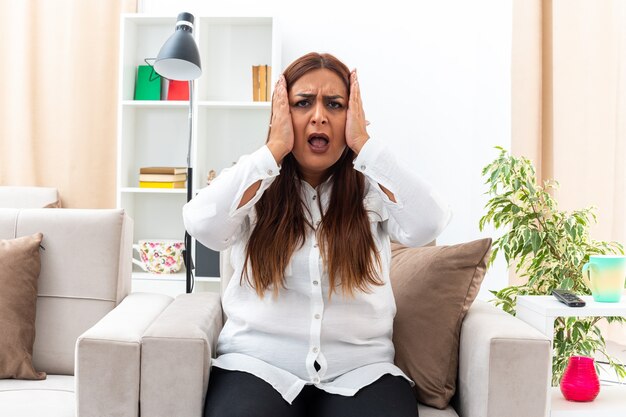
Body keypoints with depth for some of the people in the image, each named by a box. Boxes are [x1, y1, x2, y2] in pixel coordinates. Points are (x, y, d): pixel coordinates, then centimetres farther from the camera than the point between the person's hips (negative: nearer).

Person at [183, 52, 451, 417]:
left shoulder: (373, 187, 3)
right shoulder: (254, 184, 3)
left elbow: (427, 226, -17)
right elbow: (203, 226, -18)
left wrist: (364, 144, -13)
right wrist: (275, 148, -13)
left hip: (360, 368, 1)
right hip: (257, 363, -1)